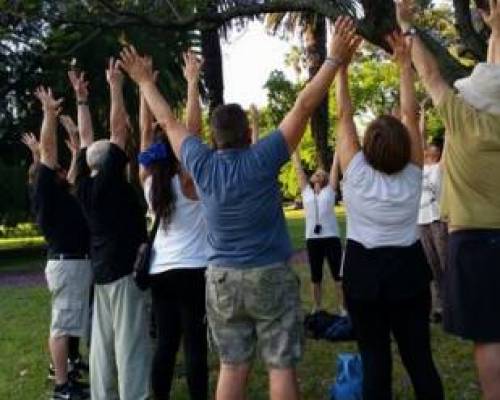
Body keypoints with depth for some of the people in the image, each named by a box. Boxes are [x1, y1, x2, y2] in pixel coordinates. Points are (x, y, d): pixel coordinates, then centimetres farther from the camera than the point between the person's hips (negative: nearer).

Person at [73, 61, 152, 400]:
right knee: (130, 344, -7)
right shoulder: (110, 180, -12)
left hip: (101, 270, 8)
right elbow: (118, 130, -12)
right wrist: (116, 86, -6)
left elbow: (86, 138, 15)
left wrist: (81, 98, 22)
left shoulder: (84, 185, 5)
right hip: (125, 269, -8)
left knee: (102, 343, 11)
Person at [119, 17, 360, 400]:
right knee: (281, 366, 2)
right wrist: (334, 58, -6)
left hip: (221, 279, 4)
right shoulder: (261, 159, -12)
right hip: (271, 277, -3)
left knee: (232, 366, 9)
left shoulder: (201, 164, -2)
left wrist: (145, 81, 24)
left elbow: (169, 122, 11)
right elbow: (303, 107, -11)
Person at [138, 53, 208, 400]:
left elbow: (146, 132, 5)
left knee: (166, 343, 10)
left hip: (161, 271, 6)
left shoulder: (149, 183, 1)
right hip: (192, 271, -6)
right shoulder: (187, 182, -12)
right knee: (196, 344, -2)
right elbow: (193, 129, -16)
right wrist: (193, 82, -14)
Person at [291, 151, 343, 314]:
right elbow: (298, 168, 14)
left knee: (338, 275, 1)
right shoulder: (305, 190, 13)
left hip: (331, 237, -2)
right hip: (312, 239, 2)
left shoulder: (330, 190, 8)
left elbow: (335, 166, 8)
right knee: (315, 277, 11)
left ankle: (343, 308, 8)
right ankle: (316, 308, 20)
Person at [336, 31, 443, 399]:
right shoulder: (412, 175, -8)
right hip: (409, 272, 2)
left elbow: (344, 117, -7)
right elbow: (411, 114, -2)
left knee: (375, 360, 4)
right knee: (420, 358, 6)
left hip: (364, 273, -1)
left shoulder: (357, 175, -12)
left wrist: (341, 66, 0)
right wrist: (405, 63, 4)